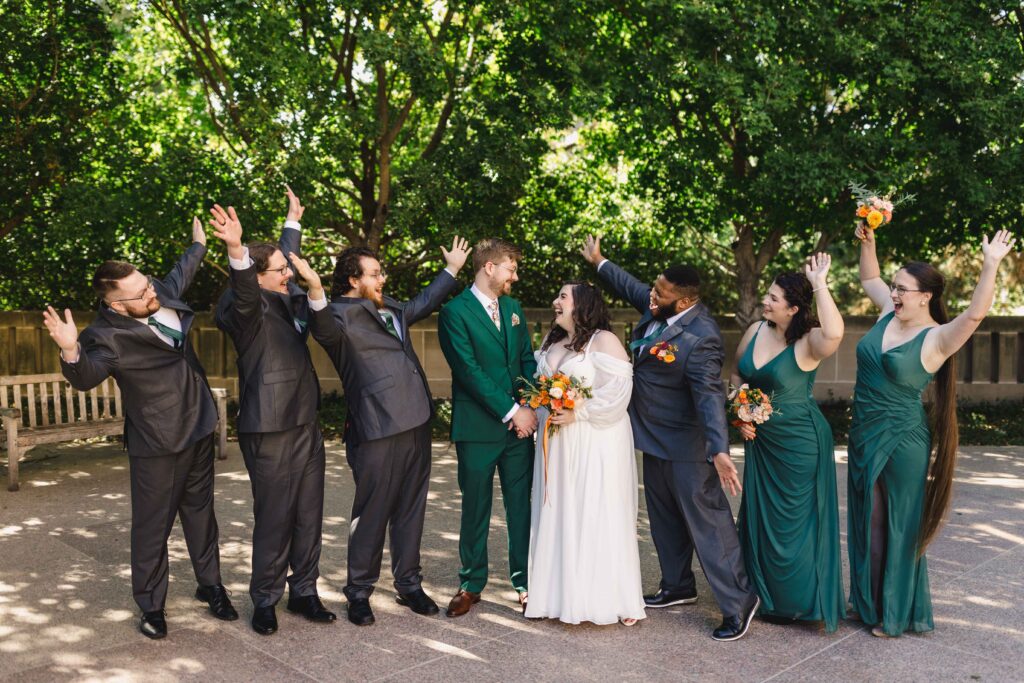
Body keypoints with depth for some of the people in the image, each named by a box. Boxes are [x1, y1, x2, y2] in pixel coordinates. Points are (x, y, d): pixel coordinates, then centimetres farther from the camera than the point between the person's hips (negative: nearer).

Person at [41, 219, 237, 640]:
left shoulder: (161, 294, -1)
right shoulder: (107, 335, -21)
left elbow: (179, 275, 21)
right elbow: (86, 377, -34)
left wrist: (198, 245, 36)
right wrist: (72, 351, -55)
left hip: (198, 429, 7)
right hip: (156, 445, -7)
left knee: (200, 512, 18)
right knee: (152, 527, 4)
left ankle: (210, 585, 32)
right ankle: (151, 606, 20)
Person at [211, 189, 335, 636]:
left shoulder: (286, 299, 12)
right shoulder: (248, 308, -11)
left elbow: (286, 258, 31)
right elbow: (243, 290, -36)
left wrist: (293, 222, 43)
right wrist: (237, 250, -54)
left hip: (306, 426, 8)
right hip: (271, 432, -8)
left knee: (309, 516, 12)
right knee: (274, 519, 1)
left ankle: (304, 592, 25)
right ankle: (265, 601, 17)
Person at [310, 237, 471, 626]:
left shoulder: (391, 309, 16)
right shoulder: (342, 315, -11)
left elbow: (422, 303, 35)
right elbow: (325, 331, -34)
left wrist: (452, 269, 40)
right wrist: (316, 296, -53)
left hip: (416, 423, 8)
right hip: (377, 431, -8)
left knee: (411, 510, 16)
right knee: (372, 514, 4)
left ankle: (409, 585, 30)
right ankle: (359, 593, 20)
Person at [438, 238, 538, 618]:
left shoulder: (513, 308, 12)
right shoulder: (455, 312, -9)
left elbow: (527, 359, 11)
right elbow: (470, 372, -15)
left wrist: (530, 408, -6)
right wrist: (511, 412, -15)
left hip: (519, 426, 5)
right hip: (478, 429, -5)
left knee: (521, 505, 9)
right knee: (475, 509, 8)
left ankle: (525, 579, 21)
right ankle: (471, 584, 22)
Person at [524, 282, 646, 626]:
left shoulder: (604, 340, -8)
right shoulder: (551, 341, 15)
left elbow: (617, 391, -16)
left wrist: (577, 413, -19)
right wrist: (541, 413, 0)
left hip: (596, 444, -7)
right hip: (556, 443, 7)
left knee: (598, 516, -3)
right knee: (558, 515, 8)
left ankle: (610, 598, 8)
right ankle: (562, 593, 18)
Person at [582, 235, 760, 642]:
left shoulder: (700, 338, -28)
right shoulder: (657, 307, -3)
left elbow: (709, 395, -34)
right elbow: (630, 286, 18)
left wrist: (719, 451, -44)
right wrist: (599, 262, 32)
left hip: (686, 447, -10)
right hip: (655, 439, 10)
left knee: (707, 521, -4)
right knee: (664, 518, 20)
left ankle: (738, 602, 9)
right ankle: (678, 586, 37)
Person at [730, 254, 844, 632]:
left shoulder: (808, 341, -18)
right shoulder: (755, 331, 0)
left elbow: (834, 333, -43)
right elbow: (737, 376, 14)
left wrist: (819, 283, -35)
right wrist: (741, 416, 0)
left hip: (800, 443, -7)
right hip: (760, 440, 7)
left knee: (794, 522, 5)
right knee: (759, 517, 16)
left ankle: (798, 602, 24)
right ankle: (766, 596, 35)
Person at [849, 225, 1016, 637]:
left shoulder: (936, 339, -15)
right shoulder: (890, 314, 4)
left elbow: (975, 314, -33)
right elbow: (869, 279, 18)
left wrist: (990, 265, -38)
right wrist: (867, 243, 6)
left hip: (901, 443, -7)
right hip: (864, 437, 7)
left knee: (898, 527, 6)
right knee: (867, 523, 16)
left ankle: (897, 614, 22)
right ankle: (870, 602, 33)